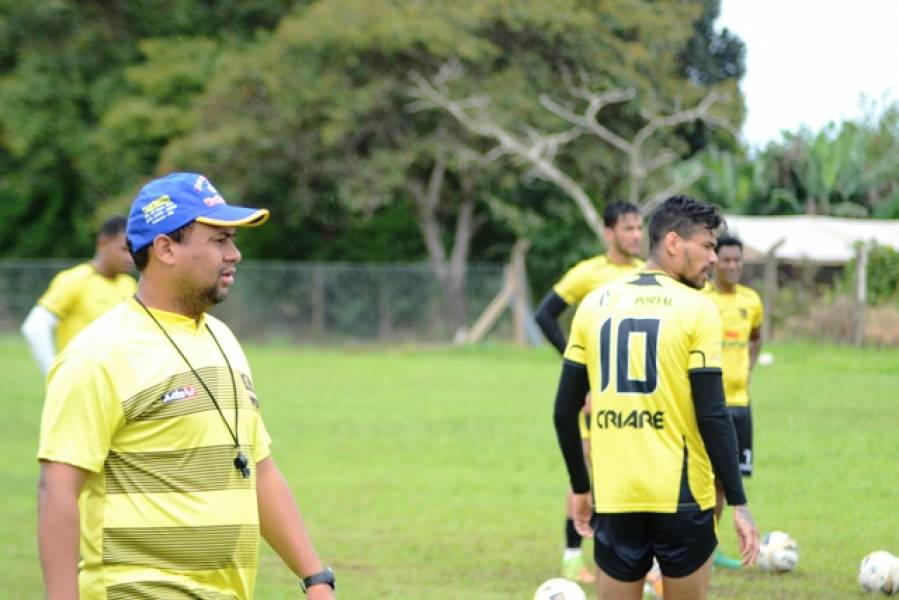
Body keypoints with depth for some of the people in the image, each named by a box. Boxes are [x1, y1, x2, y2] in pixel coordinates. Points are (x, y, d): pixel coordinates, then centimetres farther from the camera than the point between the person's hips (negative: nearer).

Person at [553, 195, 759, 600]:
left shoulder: (595, 304, 7)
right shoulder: (696, 309, -6)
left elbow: (564, 411, 8)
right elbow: (712, 417, -11)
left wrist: (580, 488, 19)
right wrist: (738, 503, -7)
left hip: (615, 500, 3)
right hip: (682, 498, -3)